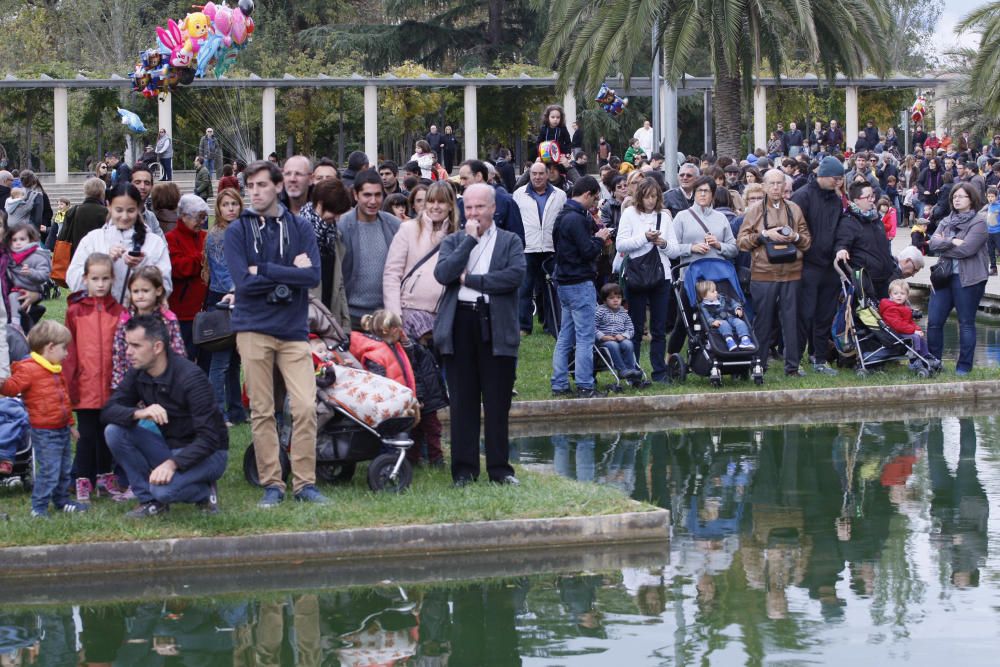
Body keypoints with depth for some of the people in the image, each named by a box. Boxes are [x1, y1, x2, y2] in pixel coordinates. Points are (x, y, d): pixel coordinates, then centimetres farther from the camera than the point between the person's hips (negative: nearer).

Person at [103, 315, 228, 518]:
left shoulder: (190, 377, -23)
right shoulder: (138, 375, -3)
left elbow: (209, 438, -26)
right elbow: (108, 411, -11)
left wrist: (172, 463, -39)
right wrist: (138, 413, -32)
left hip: (208, 453, -6)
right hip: (170, 447, 7)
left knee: (163, 488, -34)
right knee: (114, 431, -14)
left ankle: (204, 492, 0)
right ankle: (149, 500, -4)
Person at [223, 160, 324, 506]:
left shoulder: (299, 228, 7)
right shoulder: (237, 231, 3)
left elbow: (313, 276, -6)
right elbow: (243, 282, -9)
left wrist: (265, 271, -10)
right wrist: (289, 273, -8)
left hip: (294, 329, 1)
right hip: (253, 330, -1)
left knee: (306, 406, -7)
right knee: (261, 412, 2)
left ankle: (304, 482, 1)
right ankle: (271, 484, 9)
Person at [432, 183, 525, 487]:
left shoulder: (510, 241, 8)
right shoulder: (452, 241, 13)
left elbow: (515, 275, -10)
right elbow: (443, 274, -5)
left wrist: (469, 279, -8)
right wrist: (469, 240, -7)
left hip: (496, 327, -1)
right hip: (460, 325, 1)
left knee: (497, 403, 2)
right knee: (463, 402, 4)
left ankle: (499, 468, 9)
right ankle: (464, 468, 10)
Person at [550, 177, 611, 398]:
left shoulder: (564, 216, 13)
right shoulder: (576, 219, -18)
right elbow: (588, 252, -21)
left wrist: (595, 234, 9)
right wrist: (599, 239, -1)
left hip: (564, 281, 10)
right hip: (580, 282, -10)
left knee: (565, 336, 12)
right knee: (585, 337, -5)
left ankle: (559, 384, 13)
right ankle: (585, 387, -4)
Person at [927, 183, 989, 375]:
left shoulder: (979, 222, -5)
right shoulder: (947, 221, 15)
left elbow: (967, 248, -17)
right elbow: (933, 242, 0)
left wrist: (942, 247, -6)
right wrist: (951, 242, -17)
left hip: (968, 278, -6)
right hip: (945, 275, 6)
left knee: (966, 323, 2)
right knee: (934, 321, 3)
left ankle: (964, 366, 10)